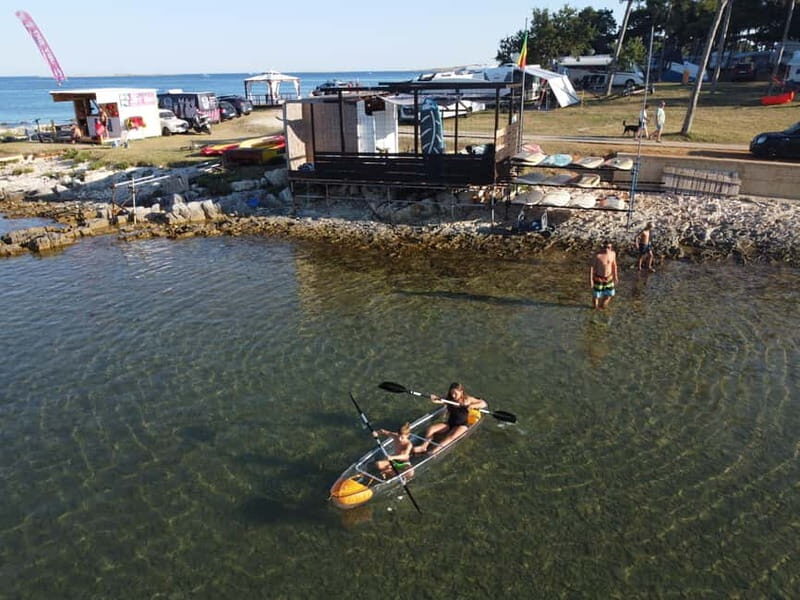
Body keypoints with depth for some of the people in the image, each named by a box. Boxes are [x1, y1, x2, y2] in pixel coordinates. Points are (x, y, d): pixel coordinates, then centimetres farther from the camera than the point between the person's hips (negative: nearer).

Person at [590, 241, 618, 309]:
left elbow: (614, 264, 6)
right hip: (598, 278, -4)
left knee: (610, 293, 13)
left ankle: (601, 305, 41)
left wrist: (615, 276, 13)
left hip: (608, 278, 5)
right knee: (596, 294, 10)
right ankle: (595, 306, 40)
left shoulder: (613, 253, -10)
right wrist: (590, 279, -18)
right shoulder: (597, 255, -26)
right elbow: (591, 267, -19)